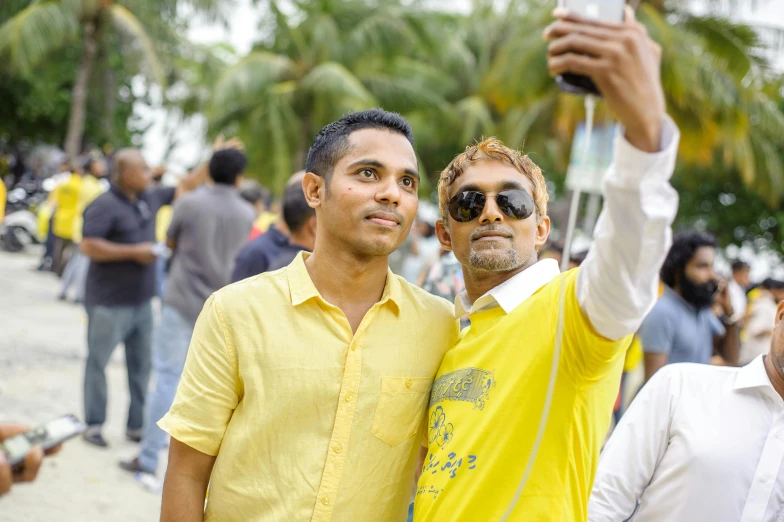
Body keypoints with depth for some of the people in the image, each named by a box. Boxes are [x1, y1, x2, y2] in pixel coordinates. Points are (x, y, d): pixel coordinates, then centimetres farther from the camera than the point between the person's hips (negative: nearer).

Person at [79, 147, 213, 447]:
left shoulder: (149, 199, 9)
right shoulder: (105, 205, -14)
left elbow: (184, 187, 20)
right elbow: (89, 246, -22)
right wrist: (134, 252, -19)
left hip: (141, 300, 7)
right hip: (110, 302, -7)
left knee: (141, 366, 10)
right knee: (98, 362, 4)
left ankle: (136, 425, 18)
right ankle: (93, 424, 13)